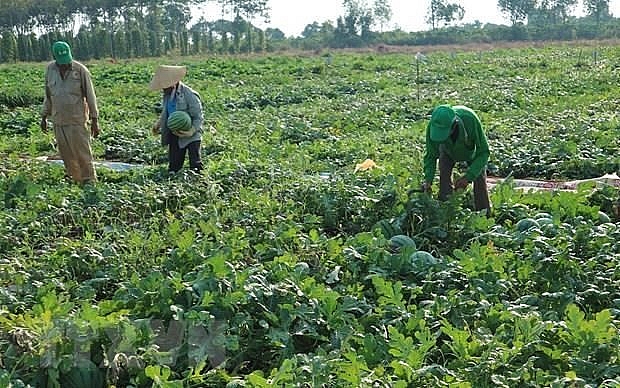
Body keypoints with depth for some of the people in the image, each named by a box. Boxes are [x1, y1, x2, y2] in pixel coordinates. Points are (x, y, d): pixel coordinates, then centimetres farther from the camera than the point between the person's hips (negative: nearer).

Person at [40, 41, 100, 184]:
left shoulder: (80, 70, -9)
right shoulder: (50, 69, 5)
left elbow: (90, 96, -5)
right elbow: (48, 95, 15)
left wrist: (94, 120, -6)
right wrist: (44, 117, 16)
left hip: (77, 120, -4)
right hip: (58, 121, 5)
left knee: (83, 153, -4)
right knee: (67, 155, 8)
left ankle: (90, 182, 3)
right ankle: (75, 181, 18)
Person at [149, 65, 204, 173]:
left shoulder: (189, 95, -20)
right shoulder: (167, 94, 3)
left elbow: (198, 117, -16)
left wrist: (191, 131, -29)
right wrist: (158, 124, 5)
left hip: (191, 136, -7)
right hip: (174, 134, 7)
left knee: (195, 165, -9)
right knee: (173, 165, 10)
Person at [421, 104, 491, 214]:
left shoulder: (470, 119, -44)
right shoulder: (433, 126, -37)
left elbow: (483, 152, -33)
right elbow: (431, 156, -20)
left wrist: (468, 177, -41)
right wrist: (428, 180, -33)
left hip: (472, 150, -1)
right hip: (448, 150, 1)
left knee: (479, 177, -8)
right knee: (444, 176, -16)